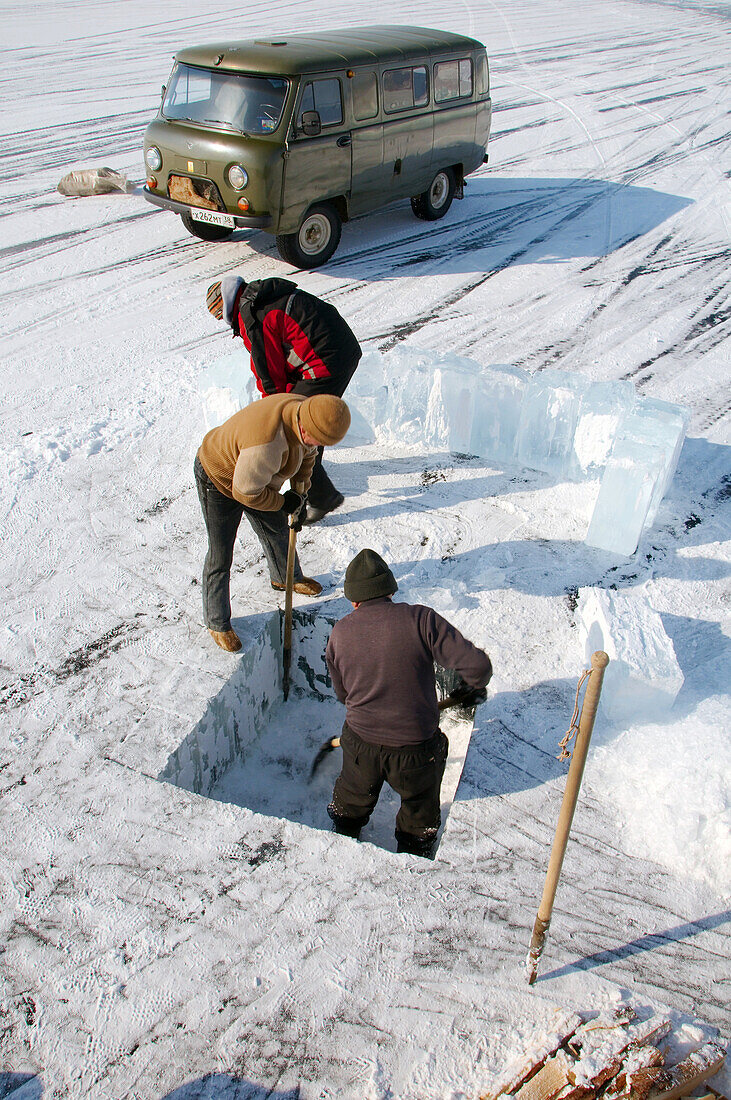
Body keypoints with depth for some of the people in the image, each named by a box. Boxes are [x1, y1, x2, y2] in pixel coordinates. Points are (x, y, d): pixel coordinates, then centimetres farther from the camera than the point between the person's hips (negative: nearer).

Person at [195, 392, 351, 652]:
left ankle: (285, 578, 53)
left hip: (257, 478, 8)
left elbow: (305, 455, 2)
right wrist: (284, 503, -18)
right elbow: (245, 492, -32)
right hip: (219, 481, -8)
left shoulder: (306, 411, -19)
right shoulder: (267, 444, -45)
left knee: (277, 530, 24)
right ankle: (217, 623, 18)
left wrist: (299, 496, 2)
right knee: (220, 557, 1)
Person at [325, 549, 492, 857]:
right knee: (420, 812, 29)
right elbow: (477, 664, -20)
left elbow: (341, 692, 7)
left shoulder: (339, 633, -6)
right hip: (417, 748, -2)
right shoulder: (421, 619, -17)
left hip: (360, 744, 2)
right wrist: (475, 688, 3)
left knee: (352, 801, 32)